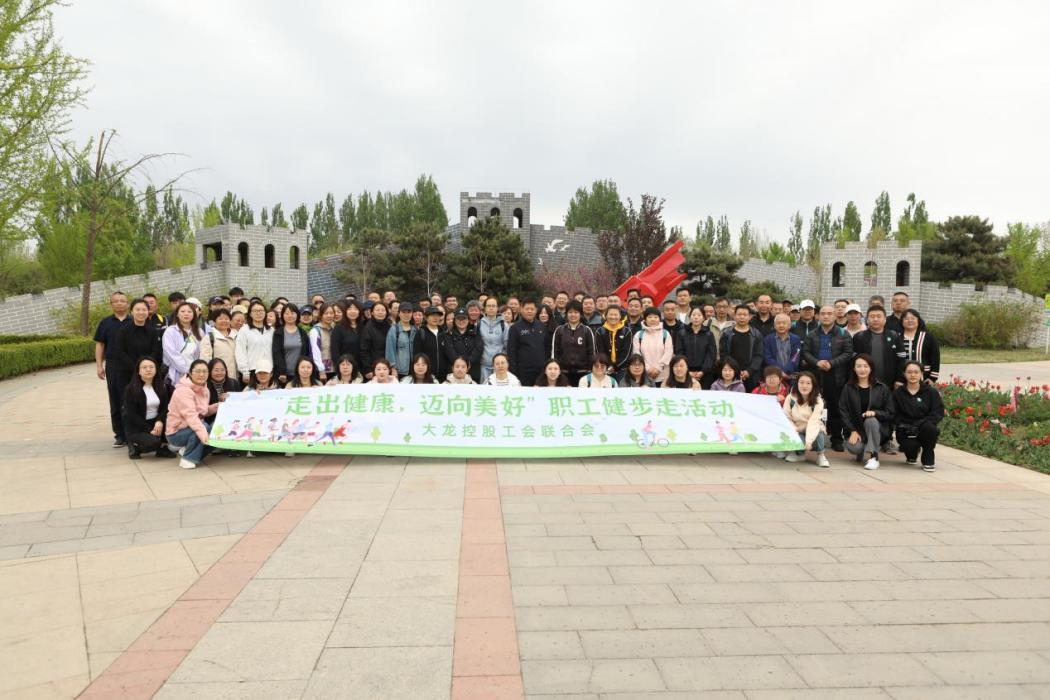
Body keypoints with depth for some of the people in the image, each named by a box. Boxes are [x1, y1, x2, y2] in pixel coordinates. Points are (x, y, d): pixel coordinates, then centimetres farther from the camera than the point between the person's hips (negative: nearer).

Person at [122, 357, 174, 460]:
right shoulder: (131, 389, -9)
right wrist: (149, 429, -20)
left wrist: (160, 421, -22)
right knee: (153, 441, -32)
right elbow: (131, 414, -13)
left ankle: (162, 448, -4)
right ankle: (135, 446, 2)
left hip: (156, 422, 5)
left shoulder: (161, 386, 5)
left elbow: (165, 407, -1)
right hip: (136, 427, -5)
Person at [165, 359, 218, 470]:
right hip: (176, 433, -8)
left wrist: (220, 405, -6)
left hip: (193, 428, 8)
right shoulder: (183, 390, -22)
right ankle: (188, 459, -15)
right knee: (205, 427, -32)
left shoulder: (203, 389, 5)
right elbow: (190, 415, -35)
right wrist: (202, 432, -49)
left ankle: (186, 449, 9)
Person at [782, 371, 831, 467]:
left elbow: (814, 422, -26)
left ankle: (820, 455, -1)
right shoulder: (790, 398, -8)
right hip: (797, 433, 1)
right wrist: (794, 430, -25)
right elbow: (786, 417, -7)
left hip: (814, 433, -1)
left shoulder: (818, 401, -14)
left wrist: (809, 440, -39)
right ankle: (800, 453, 1)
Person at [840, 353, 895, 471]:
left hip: (877, 429, 0)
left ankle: (873, 457, -22)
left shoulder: (882, 388, 3)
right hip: (855, 429, 0)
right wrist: (853, 431, -13)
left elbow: (890, 413, 0)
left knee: (870, 420, -35)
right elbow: (843, 412, -1)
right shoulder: (848, 388, 4)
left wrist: (875, 413, -21)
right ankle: (862, 451, 9)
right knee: (854, 448, -31)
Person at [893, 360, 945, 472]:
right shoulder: (898, 393, 6)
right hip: (906, 431, 0)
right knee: (910, 445, -32)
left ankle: (928, 460, -9)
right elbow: (895, 415, 2)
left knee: (929, 428, -36)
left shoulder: (931, 392, 4)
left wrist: (920, 424, -20)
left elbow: (939, 412, -7)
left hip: (924, 429, 0)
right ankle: (912, 455, 12)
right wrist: (904, 426, -18)